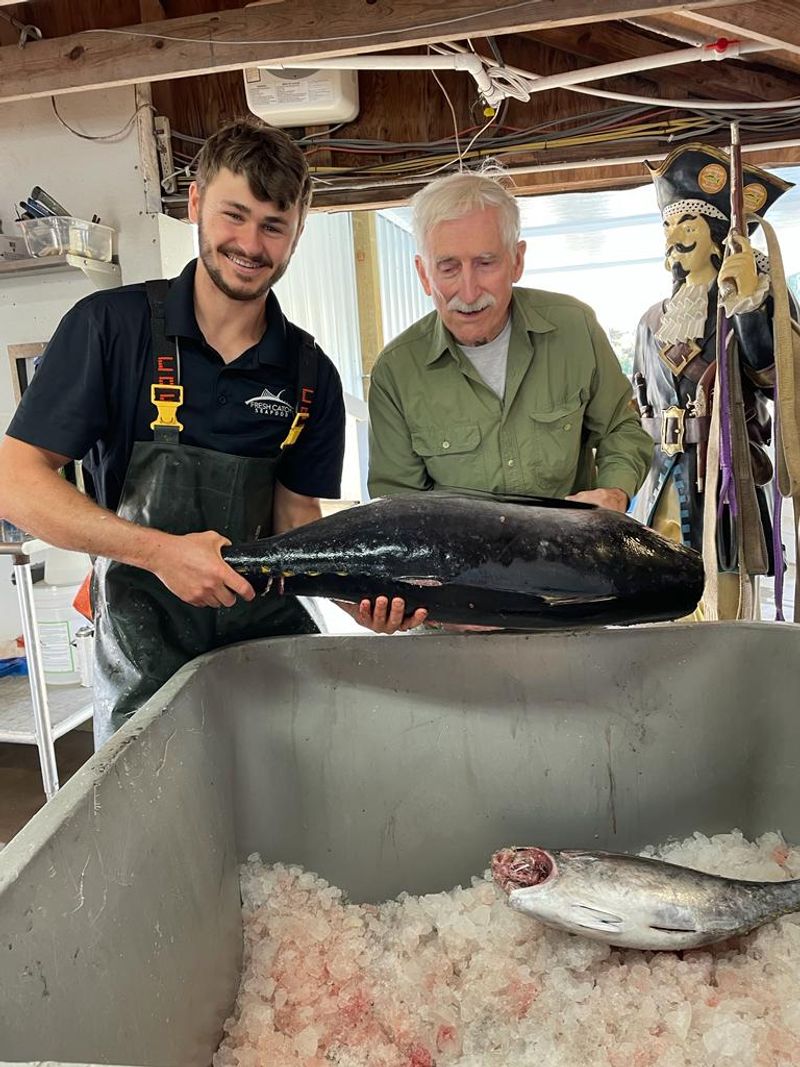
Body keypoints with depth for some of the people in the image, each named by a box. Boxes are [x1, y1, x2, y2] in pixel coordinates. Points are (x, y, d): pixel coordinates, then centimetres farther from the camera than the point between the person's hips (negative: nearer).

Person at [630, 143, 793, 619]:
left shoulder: (743, 304, 3)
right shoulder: (653, 320, 18)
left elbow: (770, 377, -14)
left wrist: (749, 302, -24)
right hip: (663, 482, 5)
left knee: (719, 614, -5)